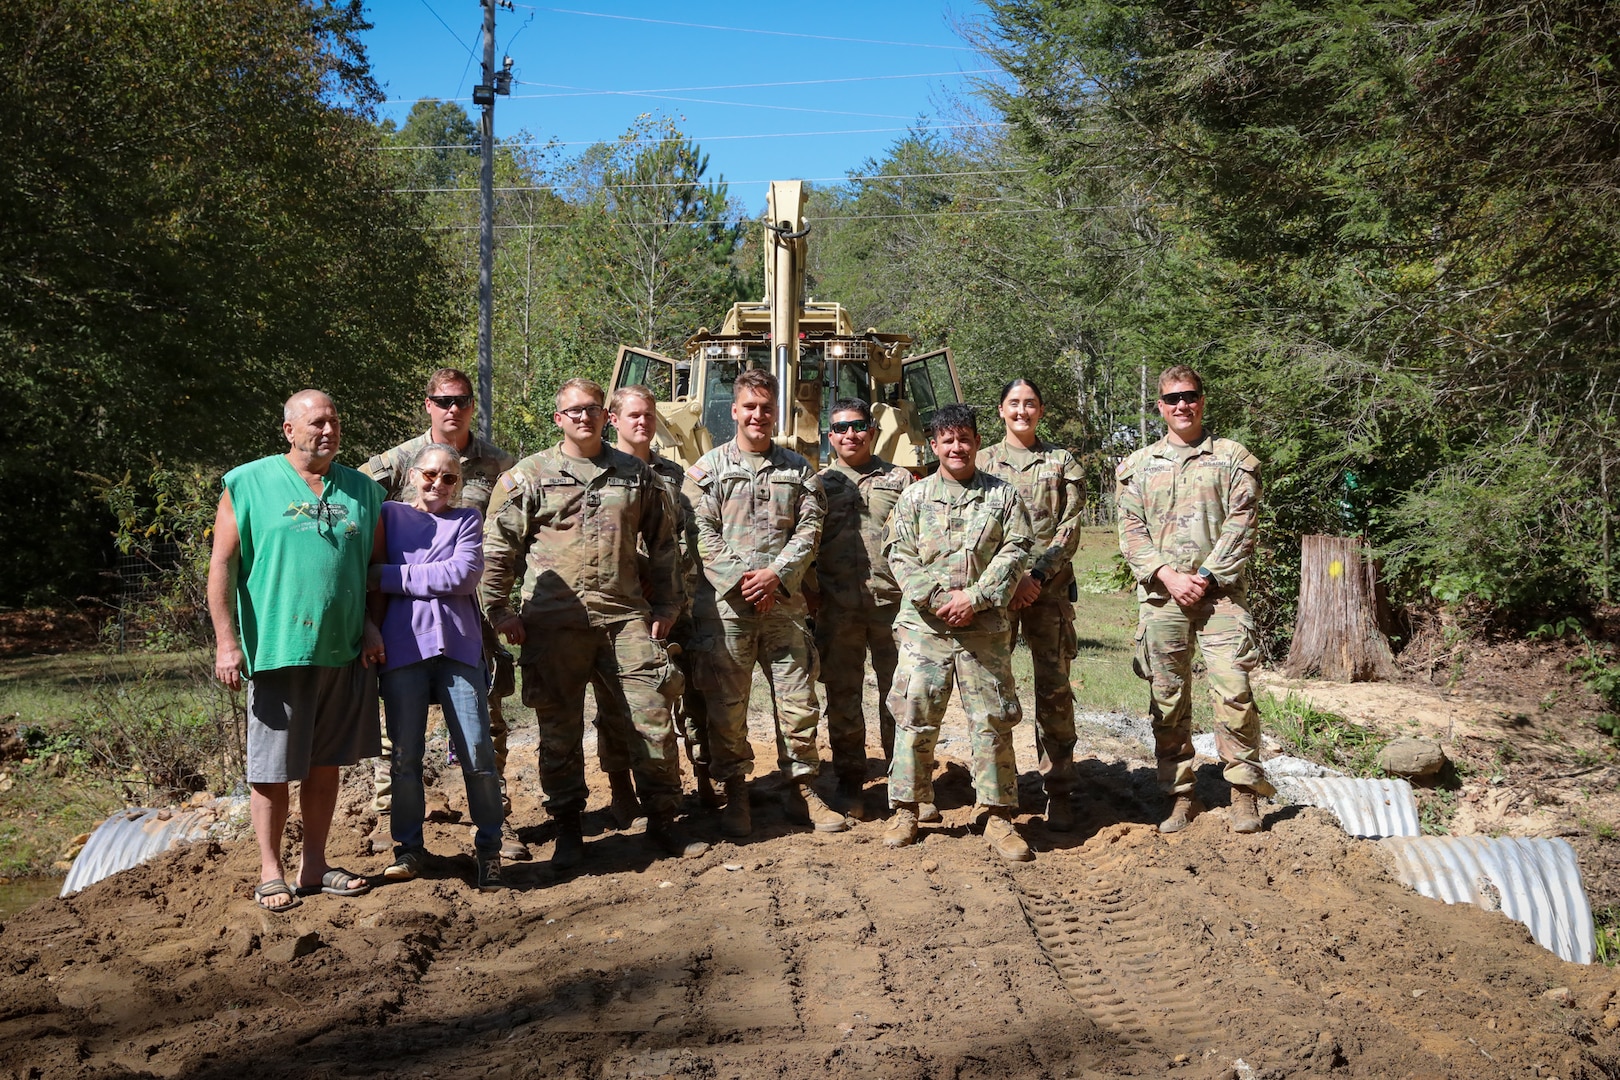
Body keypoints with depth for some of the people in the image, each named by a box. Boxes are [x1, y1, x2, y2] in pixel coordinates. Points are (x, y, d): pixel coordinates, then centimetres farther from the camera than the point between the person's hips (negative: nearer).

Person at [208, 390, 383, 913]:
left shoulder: (361, 489, 11)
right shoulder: (249, 484, -1)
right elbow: (222, 565, -3)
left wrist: (371, 624, 8)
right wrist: (227, 642, -9)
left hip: (346, 651, 4)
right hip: (277, 649, -4)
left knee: (326, 763, 11)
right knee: (273, 768, 2)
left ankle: (314, 865, 22)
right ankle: (270, 873, 14)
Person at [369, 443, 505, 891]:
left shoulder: (467, 521, 14)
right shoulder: (390, 516, 14)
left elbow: (463, 575, -4)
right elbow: (371, 576, 7)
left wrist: (390, 577, -5)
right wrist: (373, 633, -7)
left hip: (458, 648, 0)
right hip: (402, 649, 0)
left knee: (477, 753, -4)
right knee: (405, 755, 3)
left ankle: (489, 849, 8)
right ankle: (409, 848, 16)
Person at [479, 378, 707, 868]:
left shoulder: (635, 474, 12)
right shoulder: (529, 475, 5)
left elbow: (662, 545, 18)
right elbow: (496, 547, 5)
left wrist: (666, 606, 14)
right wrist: (499, 611, -1)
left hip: (625, 616, 2)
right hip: (554, 622, -1)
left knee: (653, 719, 1)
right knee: (560, 731, 5)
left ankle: (663, 822, 15)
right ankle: (568, 830, 18)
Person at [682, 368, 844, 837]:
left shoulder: (797, 468, 12)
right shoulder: (708, 468, 6)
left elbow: (810, 529, 4)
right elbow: (703, 535, -2)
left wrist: (777, 574, -10)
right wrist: (739, 580, -12)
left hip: (784, 601, 2)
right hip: (725, 603, -2)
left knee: (798, 699, 3)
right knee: (726, 702, 1)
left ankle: (801, 789, 15)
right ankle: (734, 792, 13)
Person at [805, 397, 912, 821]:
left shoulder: (899, 479, 12)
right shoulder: (818, 483, 13)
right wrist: (811, 589, -1)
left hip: (892, 600, -1)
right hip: (837, 607, 1)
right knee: (842, 695, 5)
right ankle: (849, 783, 17)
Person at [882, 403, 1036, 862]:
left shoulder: (1003, 495, 8)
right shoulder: (914, 497, 9)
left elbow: (1015, 552, 0)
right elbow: (900, 555, 2)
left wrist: (975, 597, -11)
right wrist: (938, 599, -11)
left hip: (985, 627, 0)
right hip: (925, 625, 0)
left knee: (992, 719, 1)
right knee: (914, 716, 0)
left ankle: (998, 816, 9)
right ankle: (906, 810, 12)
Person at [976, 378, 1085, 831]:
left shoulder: (1062, 462, 11)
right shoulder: (983, 462, 11)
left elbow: (1070, 527, 3)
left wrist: (1038, 576, -10)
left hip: (1049, 586, 0)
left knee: (1054, 687, -2)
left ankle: (1058, 792, 4)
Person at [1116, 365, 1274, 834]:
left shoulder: (1232, 458, 7)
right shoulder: (1138, 465, 13)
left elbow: (1240, 527, -1)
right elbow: (1131, 531, 6)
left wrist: (1204, 576, -10)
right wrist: (1168, 576, -8)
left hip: (1220, 592, -2)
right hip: (1160, 594, 2)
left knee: (1233, 689, -11)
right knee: (1167, 698, 4)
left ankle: (1244, 792, 1)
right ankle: (1180, 795, 13)